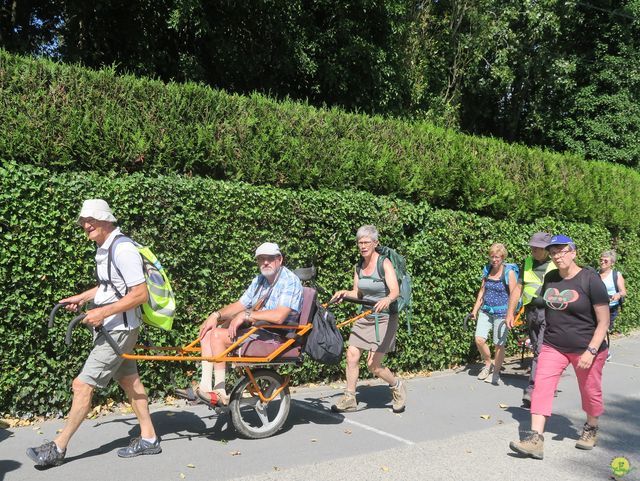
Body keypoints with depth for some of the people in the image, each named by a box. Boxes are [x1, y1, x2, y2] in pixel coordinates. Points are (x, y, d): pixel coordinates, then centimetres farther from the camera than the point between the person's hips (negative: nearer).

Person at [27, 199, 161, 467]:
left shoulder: (123, 249, -20)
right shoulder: (104, 249, 10)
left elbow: (140, 294, -23)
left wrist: (103, 312, -24)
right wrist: (82, 297, 13)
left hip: (119, 329, -10)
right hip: (111, 328, 10)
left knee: (82, 385, -5)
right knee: (129, 381, 14)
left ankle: (58, 448, 6)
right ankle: (148, 438, 24)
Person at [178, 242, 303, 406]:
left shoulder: (290, 281, -11)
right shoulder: (259, 280, 19)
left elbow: (279, 316, -24)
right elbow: (239, 305, 16)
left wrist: (246, 315, -19)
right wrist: (216, 315, -2)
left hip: (275, 335, -9)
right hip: (255, 326, 9)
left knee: (218, 335, -21)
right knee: (208, 330, -1)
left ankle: (220, 394, -15)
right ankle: (205, 387, -8)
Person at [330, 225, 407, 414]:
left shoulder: (384, 264, -14)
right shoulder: (358, 267, 5)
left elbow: (395, 290, -27)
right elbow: (358, 293, 11)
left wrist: (387, 299, -49)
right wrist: (345, 293, -9)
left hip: (384, 318, -6)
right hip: (365, 316, 6)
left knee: (373, 365, -7)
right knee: (351, 354, -5)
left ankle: (397, 387, 21)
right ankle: (349, 399, 8)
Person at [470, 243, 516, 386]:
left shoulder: (509, 273, -6)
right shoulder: (487, 271, 9)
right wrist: (474, 310, 12)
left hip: (501, 313, -4)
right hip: (486, 311, 4)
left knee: (499, 344, 2)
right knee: (479, 339, -9)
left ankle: (496, 373, 19)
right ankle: (488, 364, 15)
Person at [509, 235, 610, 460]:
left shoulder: (590, 280, -13)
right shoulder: (549, 278, 3)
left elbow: (603, 322, -13)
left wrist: (591, 351, -20)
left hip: (585, 348, -4)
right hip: (553, 346, 4)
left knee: (590, 392, 11)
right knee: (541, 385, -11)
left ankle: (591, 429, 39)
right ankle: (535, 440, -13)